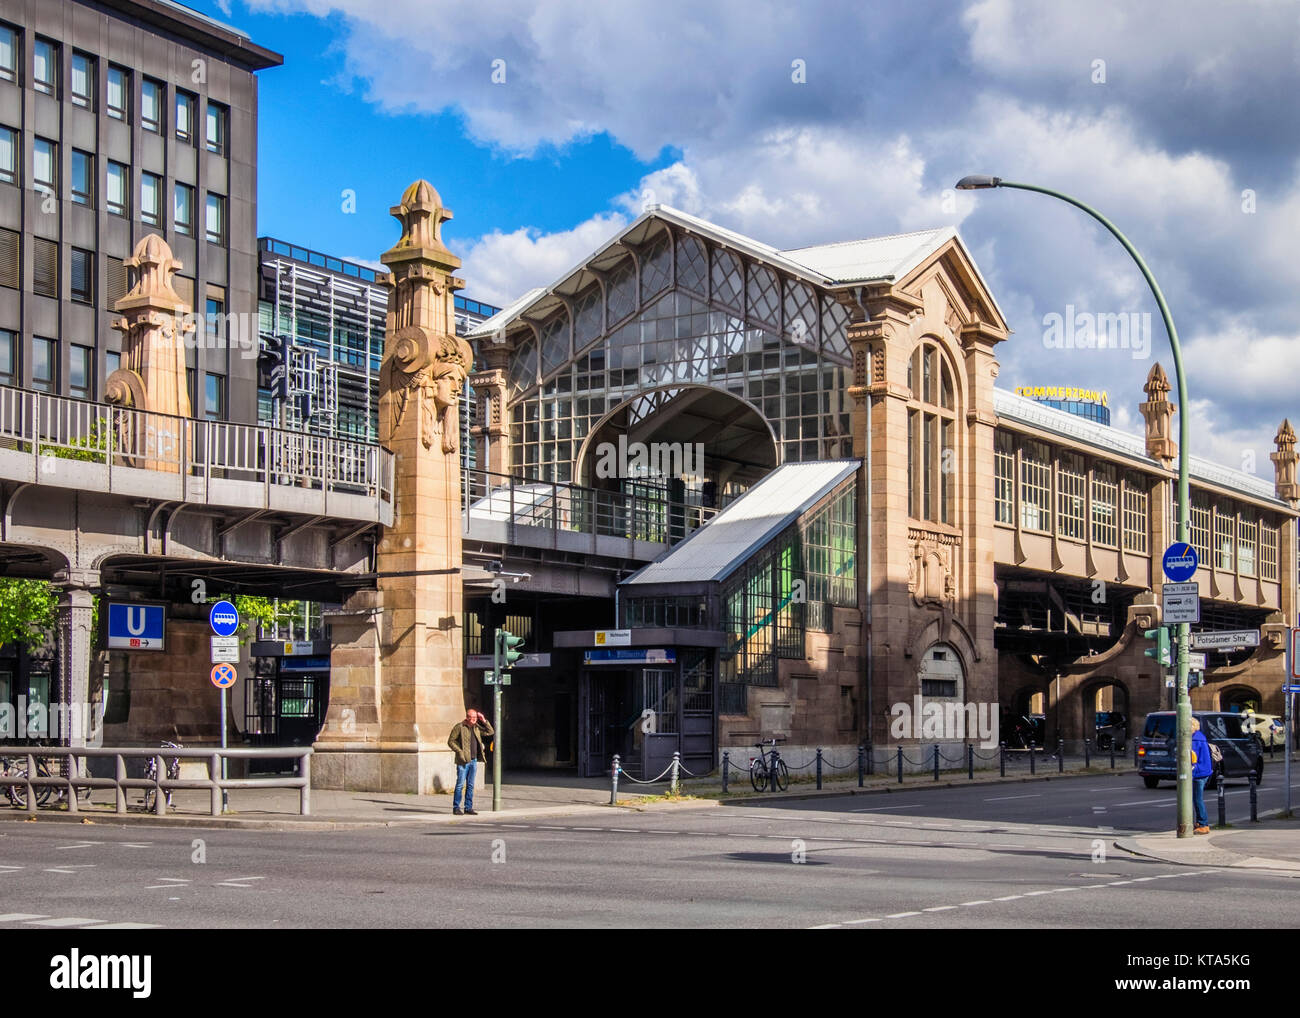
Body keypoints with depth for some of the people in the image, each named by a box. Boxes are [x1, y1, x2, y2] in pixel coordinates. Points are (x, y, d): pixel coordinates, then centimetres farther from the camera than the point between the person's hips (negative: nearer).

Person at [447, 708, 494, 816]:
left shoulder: (476, 728, 13)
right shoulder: (459, 727, -4)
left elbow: (490, 733, 17)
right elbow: (450, 741, -5)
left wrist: (484, 721, 6)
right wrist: (459, 751, -15)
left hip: (474, 760, 6)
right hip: (463, 761, -6)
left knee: (470, 785, 8)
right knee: (460, 784, -5)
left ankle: (468, 808, 12)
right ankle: (456, 808, 2)